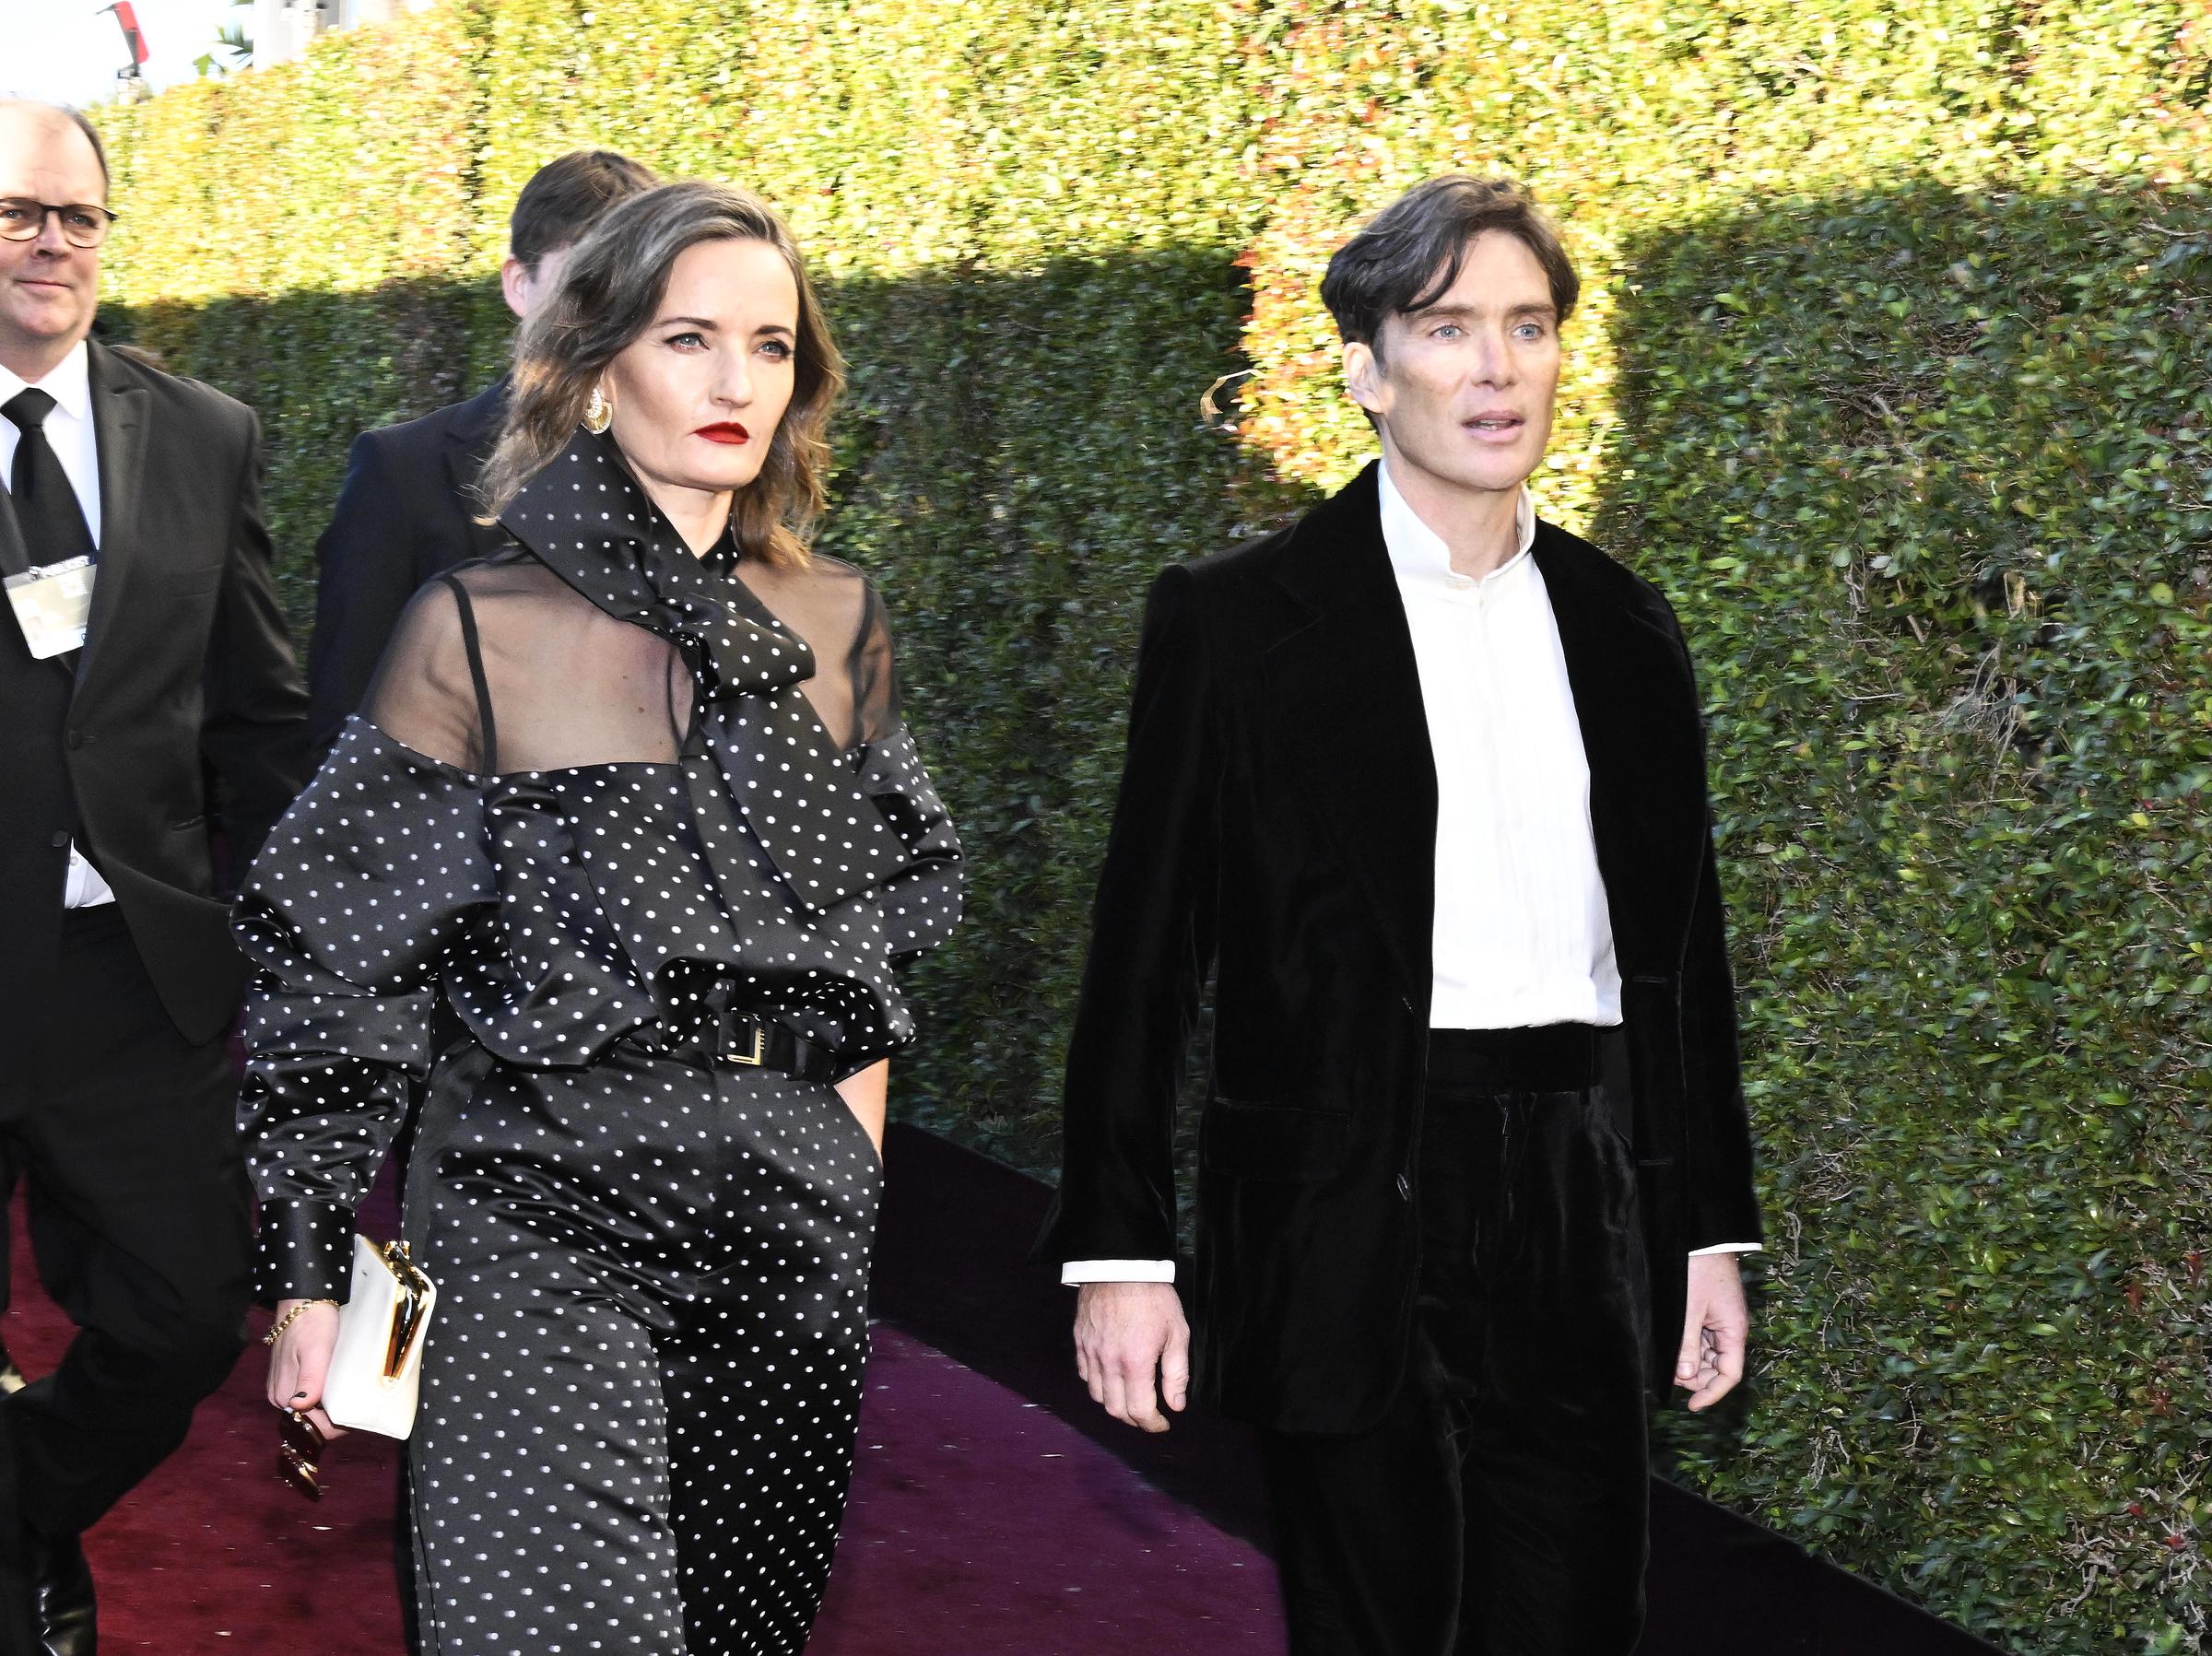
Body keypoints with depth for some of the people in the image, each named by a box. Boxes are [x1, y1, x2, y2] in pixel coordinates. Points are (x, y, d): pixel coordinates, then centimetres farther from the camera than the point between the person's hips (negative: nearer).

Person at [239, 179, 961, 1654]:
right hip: (543, 1211, -3)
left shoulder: (835, 621, 6)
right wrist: (312, 1272, -4)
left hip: (797, 1217, 4)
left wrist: (850, 1169, 12)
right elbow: (345, 968, -2)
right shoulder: (478, 628, -5)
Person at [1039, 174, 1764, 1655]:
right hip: (1353, 1214, -4)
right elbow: (1145, 958, -3)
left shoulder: (1621, 627, 11)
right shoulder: (1235, 620, -2)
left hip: (1583, 1208, 4)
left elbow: (1683, 944, 16)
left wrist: (1714, 1228, 13)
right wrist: (1119, 1251, -8)